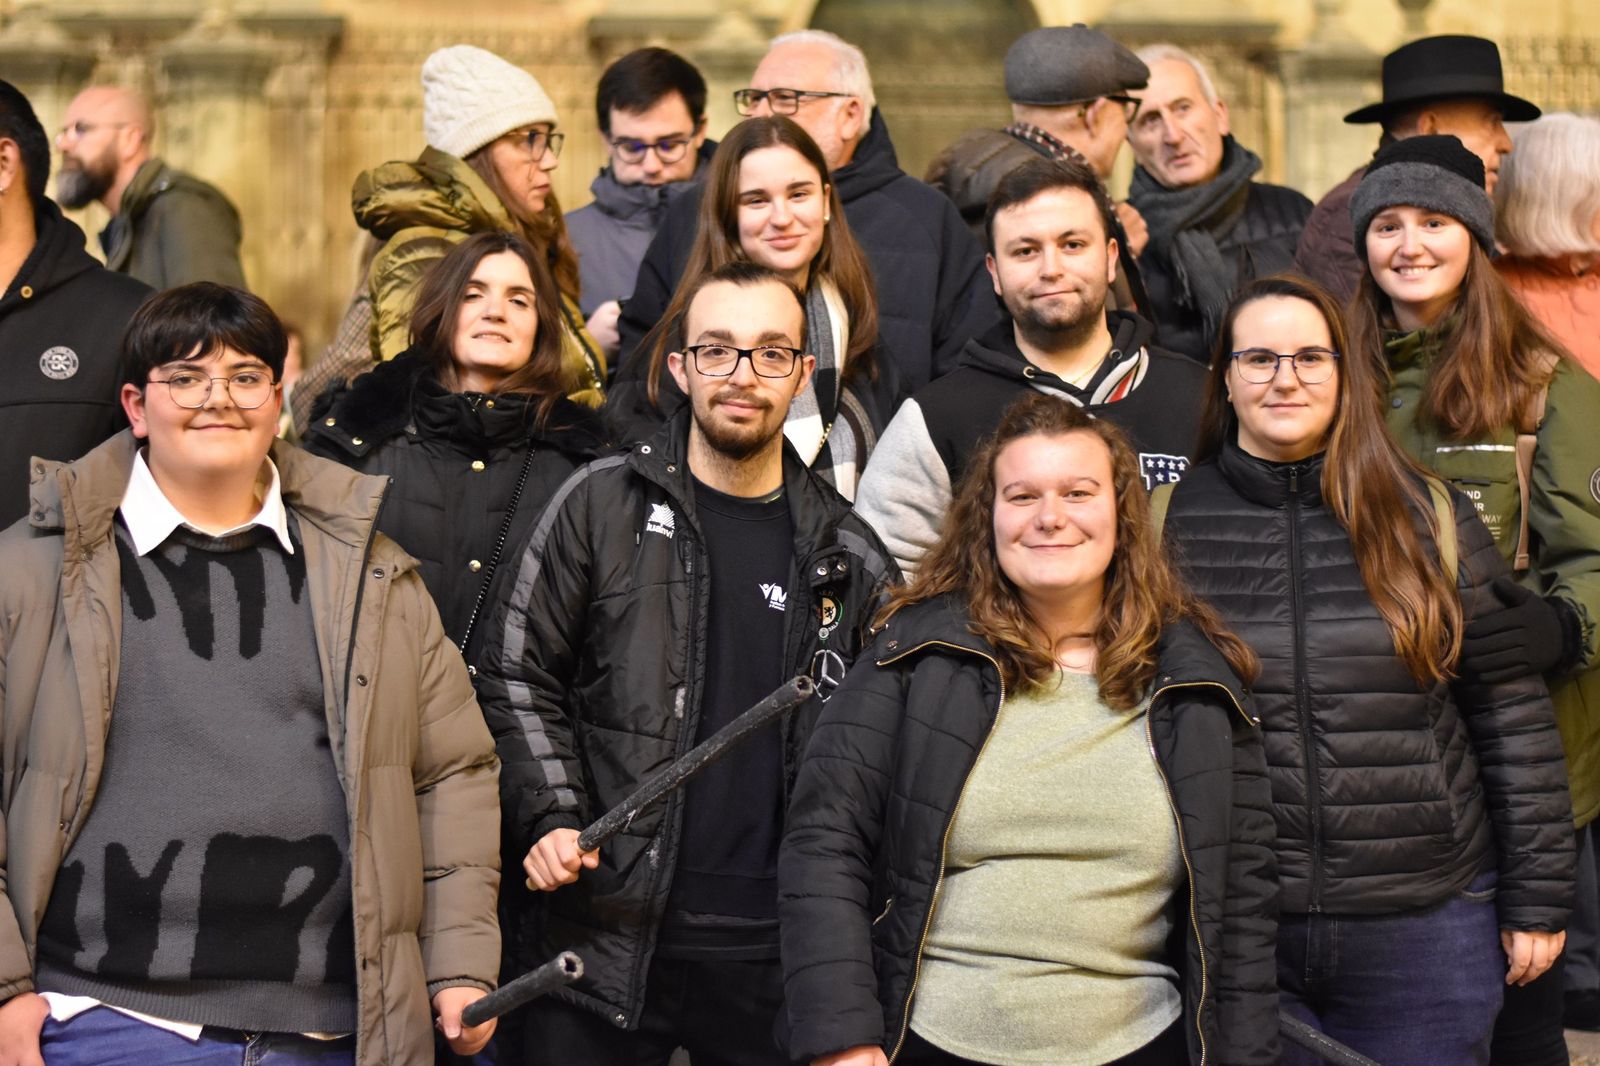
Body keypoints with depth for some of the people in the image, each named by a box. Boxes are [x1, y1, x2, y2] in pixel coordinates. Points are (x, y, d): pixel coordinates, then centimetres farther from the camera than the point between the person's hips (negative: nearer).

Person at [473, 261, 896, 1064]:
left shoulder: (847, 555, 9)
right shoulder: (603, 505, 2)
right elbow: (517, 679, 3)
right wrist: (551, 819, -9)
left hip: (778, 953, 2)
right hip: (611, 937, -2)